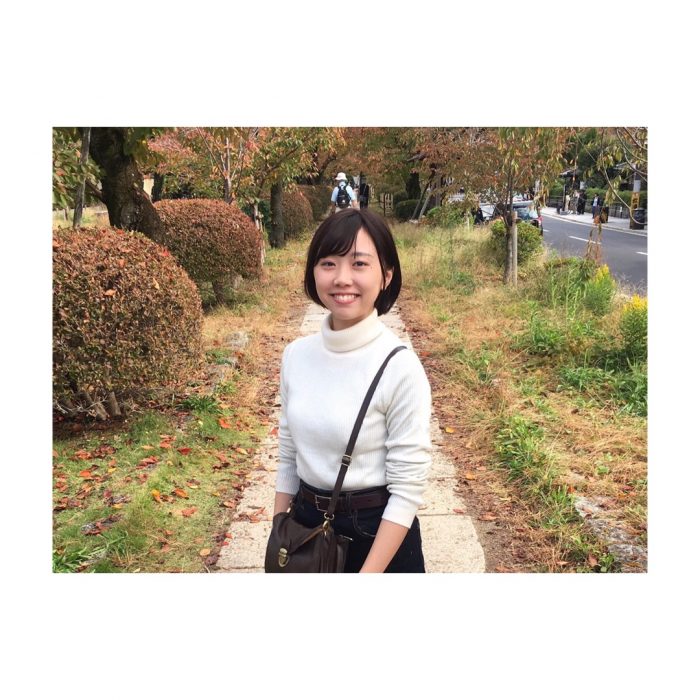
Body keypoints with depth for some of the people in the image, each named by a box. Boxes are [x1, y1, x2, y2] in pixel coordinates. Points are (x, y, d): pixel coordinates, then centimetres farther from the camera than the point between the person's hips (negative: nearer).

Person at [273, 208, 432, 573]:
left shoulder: (400, 367, -20)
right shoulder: (296, 355, -5)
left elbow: (407, 489, -17)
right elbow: (288, 457, 5)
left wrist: (369, 574, -17)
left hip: (378, 535, -4)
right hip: (306, 527, 5)